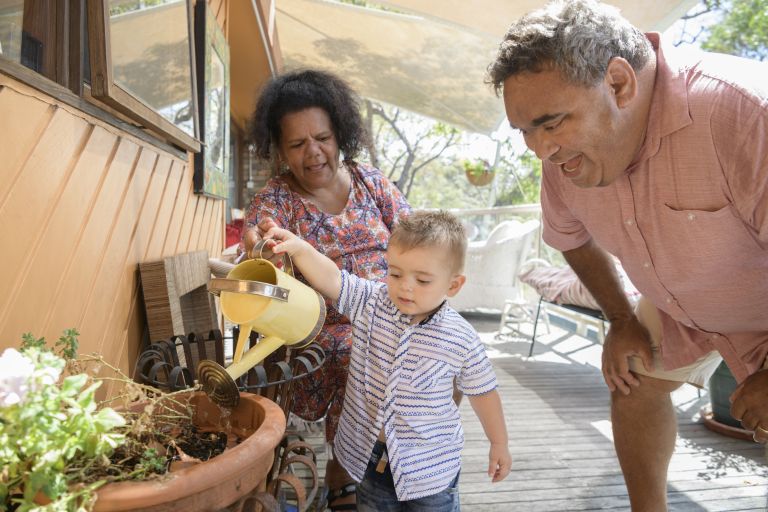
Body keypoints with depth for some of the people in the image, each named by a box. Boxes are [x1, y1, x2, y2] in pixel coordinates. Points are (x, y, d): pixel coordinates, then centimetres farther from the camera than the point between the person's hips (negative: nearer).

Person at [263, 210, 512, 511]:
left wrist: (499, 444, 8)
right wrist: (299, 248, -40)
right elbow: (330, 279, -22)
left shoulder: (462, 340, -15)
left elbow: (482, 391, -2)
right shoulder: (371, 303, -11)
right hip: (369, 453, 3)